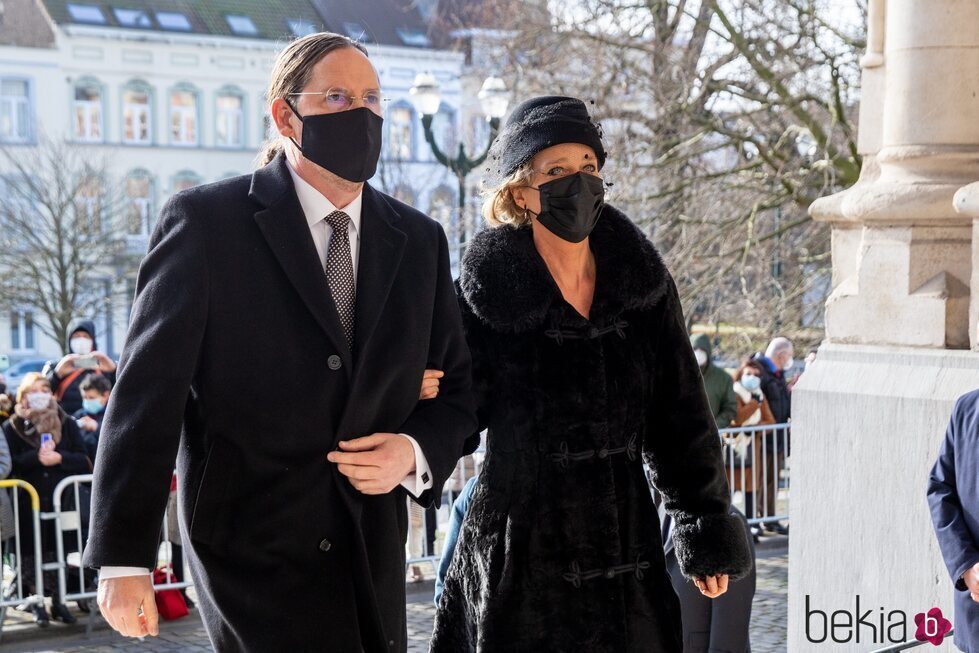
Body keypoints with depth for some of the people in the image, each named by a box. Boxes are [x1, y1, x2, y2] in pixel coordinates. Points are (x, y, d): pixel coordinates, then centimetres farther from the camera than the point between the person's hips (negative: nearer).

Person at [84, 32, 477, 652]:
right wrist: (125, 559, -11)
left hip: (372, 551, 5)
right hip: (250, 548, -5)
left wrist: (414, 451, -9)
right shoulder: (205, 220, -7)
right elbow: (148, 390, -9)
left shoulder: (421, 239, 7)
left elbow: (457, 388, 13)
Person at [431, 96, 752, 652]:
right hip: (521, 559, -3)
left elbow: (680, 417, 6)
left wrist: (708, 535, 9)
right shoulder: (488, 296, -9)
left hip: (626, 551, 3)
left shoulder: (645, 283, 0)